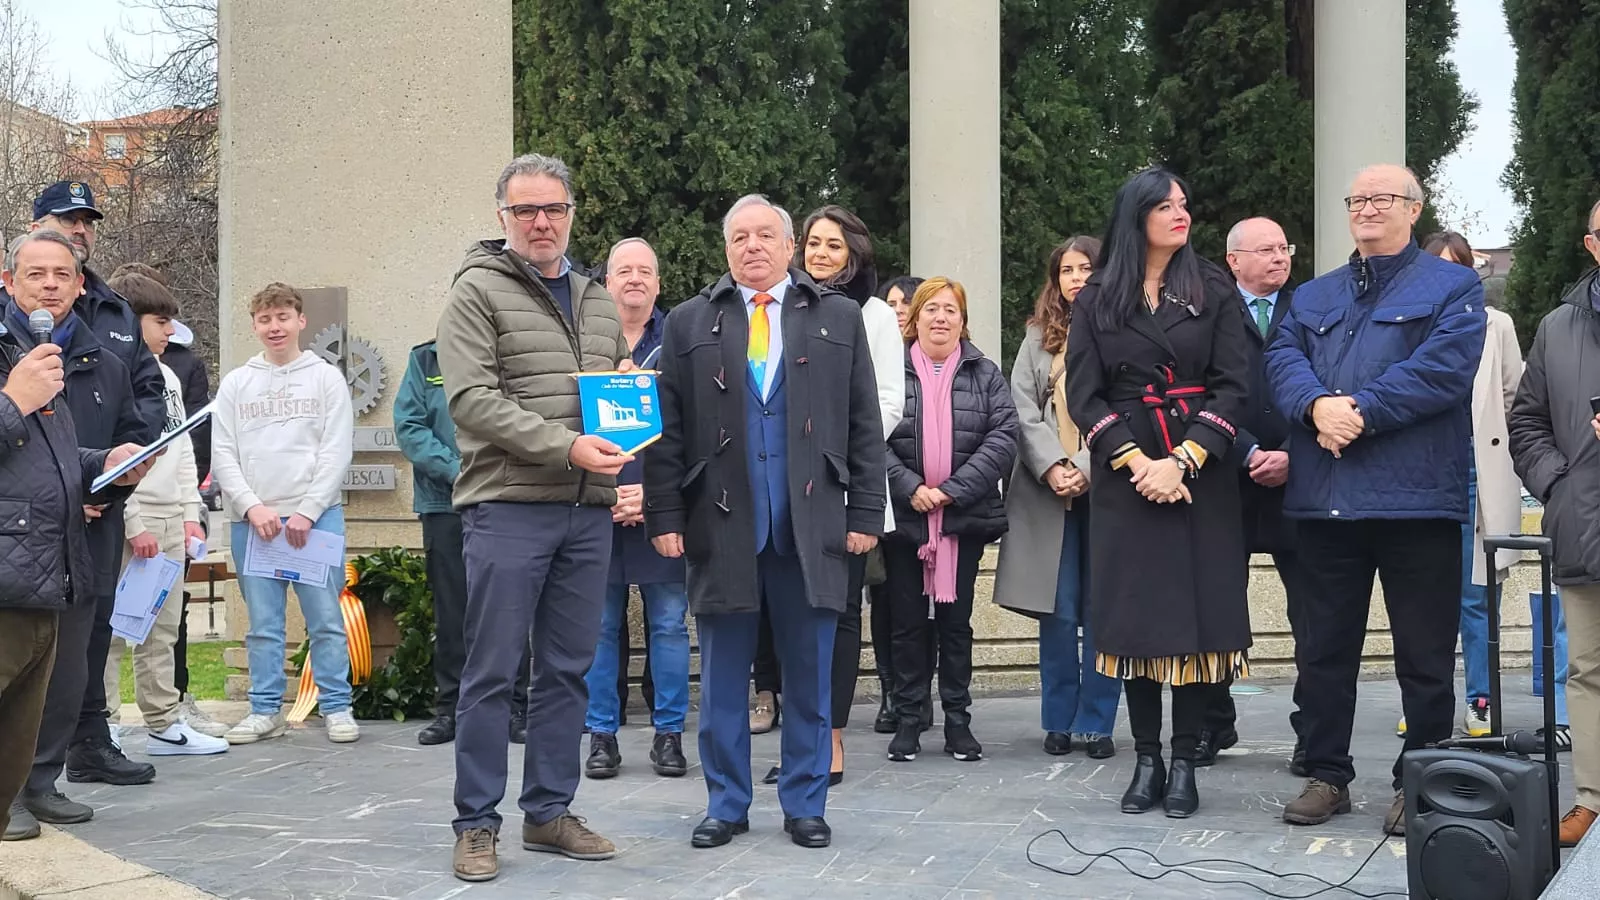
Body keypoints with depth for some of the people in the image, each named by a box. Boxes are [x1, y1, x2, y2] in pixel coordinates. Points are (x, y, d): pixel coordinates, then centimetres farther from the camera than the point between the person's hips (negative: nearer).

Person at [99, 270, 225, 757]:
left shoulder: (168, 376, 17)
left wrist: (190, 513, 13)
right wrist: (133, 523, -17)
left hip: (170, 521, 8)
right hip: (126, 521, -8)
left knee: (162, 631, 12)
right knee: (111, 630, -5)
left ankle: (165, 724, 17)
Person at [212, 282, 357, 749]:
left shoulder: (327, 378, 6)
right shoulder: (235, 384, 12)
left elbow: (336, 452, 0)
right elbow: (222, 455, 7)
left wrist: (308, 511, -9)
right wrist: (252, 507, -7)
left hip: (315, 515, -2)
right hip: (251, 519, 2)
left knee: (326, 617, -2)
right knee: (263, 622, 5)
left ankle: (336, 707, 5)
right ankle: (266, 709, 11)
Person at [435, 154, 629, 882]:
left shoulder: (597, 301, 17)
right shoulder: (478, 291, -3)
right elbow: (472, 400, -13)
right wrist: (565, 445, -21)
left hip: (588, 513, 6)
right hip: (508, 507, -6)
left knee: (567, 669, 10)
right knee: (493, 672, -1)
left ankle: (549, 813, 21)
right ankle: (476, 824, 9)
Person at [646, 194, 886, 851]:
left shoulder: (838, 318, 10)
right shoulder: (689, 324, 9)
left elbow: (865, 425, 8)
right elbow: (667, 431, 6)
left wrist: (865, 513, 1)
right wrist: (666, 517, -2)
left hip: (812, 526, 0)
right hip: (721, 525, 0)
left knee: (810, 676, 6)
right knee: (722, 678, 6)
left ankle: (805, 805, 17)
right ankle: (726, 805, 18)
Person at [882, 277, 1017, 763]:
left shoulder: (985, 375, 5)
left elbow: (1003, 439, -5)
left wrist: (952, 490, -14)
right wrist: (910, 487, -18)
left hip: (965, 518, 1)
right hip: (904, 518, -1)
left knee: (956, 621, 7)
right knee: (907, 621, 5)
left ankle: (957, 719, 16)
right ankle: (908, 719, 14)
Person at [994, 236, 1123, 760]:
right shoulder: (1038, 338, 13)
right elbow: (1024, 411, 5)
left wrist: (1087, 468, -15)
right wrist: (1053, 468, -9)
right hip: (1049, 489, 2)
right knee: (1058, 609, 3)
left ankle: (1096, 723, 8)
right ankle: (1058, 721, 11)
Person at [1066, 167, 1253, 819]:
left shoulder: (1211, 292, 6)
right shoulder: (1097, 297, 6)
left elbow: (1232, 386, -1)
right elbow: (1083, 393, 0)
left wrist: (1183, 460, -13)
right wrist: (1135, 460, -12)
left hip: (1199, 476, 0)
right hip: (1124, 476, 0)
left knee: (1197, 612, -2)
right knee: (1135, 616, 1)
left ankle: (1184, 763, 5)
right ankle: (1146, 760, 10)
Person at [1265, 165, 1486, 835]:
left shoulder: (1452, 288, 5)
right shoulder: (1314, 296, 20)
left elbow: (1442, 368, -11)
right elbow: (1283, 358, 5)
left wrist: (1359, 412, -16)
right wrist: (1318, 405, -16)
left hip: (1416, 498, -4)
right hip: (1325, 499, 4)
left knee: (1424, 654, 2)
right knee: (1323, 648, 10)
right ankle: (1327, 775, 20)